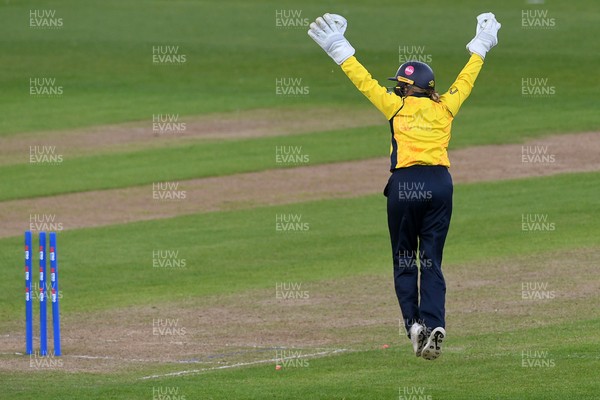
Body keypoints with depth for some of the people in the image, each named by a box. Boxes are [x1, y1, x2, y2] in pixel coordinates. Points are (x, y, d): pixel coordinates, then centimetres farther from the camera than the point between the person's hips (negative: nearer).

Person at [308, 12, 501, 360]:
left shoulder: (397, 107, 3)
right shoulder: (445, 108, 11)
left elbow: (364, 81, 8)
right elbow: (466, 79, 26)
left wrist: (339, 50, 16)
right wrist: (481, 47, 40)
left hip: (405, 184, -2)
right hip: (440, 184, 3)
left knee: (404, 261, 9)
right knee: (432, 261, 4)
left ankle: (414, 322, -7)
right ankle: (435, 324, -15)